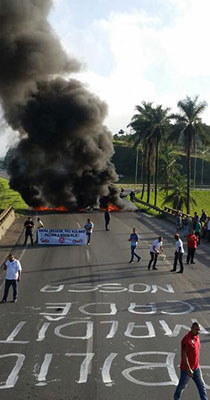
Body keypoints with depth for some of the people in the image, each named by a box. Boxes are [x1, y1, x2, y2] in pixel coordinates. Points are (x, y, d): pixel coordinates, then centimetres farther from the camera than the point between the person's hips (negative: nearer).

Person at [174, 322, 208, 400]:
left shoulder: (197, 336, 2)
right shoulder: (187, 339, -24)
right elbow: (184, 355, -23)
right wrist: (189, 369, -24)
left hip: (196, 368, 7)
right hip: (186, 368, -7)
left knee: (201, 386, 8)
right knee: (182, 386, 12)